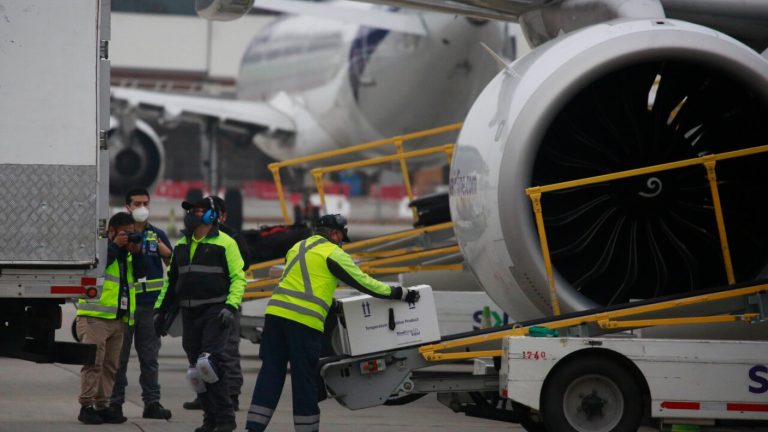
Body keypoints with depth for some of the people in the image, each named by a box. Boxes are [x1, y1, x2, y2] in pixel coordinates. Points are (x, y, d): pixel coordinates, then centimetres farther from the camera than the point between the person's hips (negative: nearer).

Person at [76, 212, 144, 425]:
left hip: (118, 317, 8)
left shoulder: (126, 252, 19)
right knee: (93, 362, -11)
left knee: (110, 365, 9)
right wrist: (115, 245, -14)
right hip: (95, 316, -8)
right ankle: (86, 406, -8)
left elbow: (139, 273, 14)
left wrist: (136, 253, -1)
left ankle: (102, 406, 13)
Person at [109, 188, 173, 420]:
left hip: (150, 304, 3)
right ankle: (115, 402, 7)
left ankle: (152, 402, 6)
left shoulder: (158, 235, 12)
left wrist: (166, 252, -9)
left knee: (149, 357, 4)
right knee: (119, 356, 1)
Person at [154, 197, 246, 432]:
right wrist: (161, 309, 18)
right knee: (196, 369, 5)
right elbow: (171, 279, 23)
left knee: (209, 362, -19)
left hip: (216, 312, -7)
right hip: (190, 314, 7)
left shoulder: (224, 243, -4)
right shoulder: (182, 245, 16)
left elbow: (238, 278, -7)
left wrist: (231, 307, -19)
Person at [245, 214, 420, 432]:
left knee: (270, 372, 6)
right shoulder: (333, 253, 1)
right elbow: (361, 281, 1)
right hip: (305, 319, -6)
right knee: (304, 377, 1)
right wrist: (399, 293, 8)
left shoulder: (297, 248, 24)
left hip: (276, 311, 6)